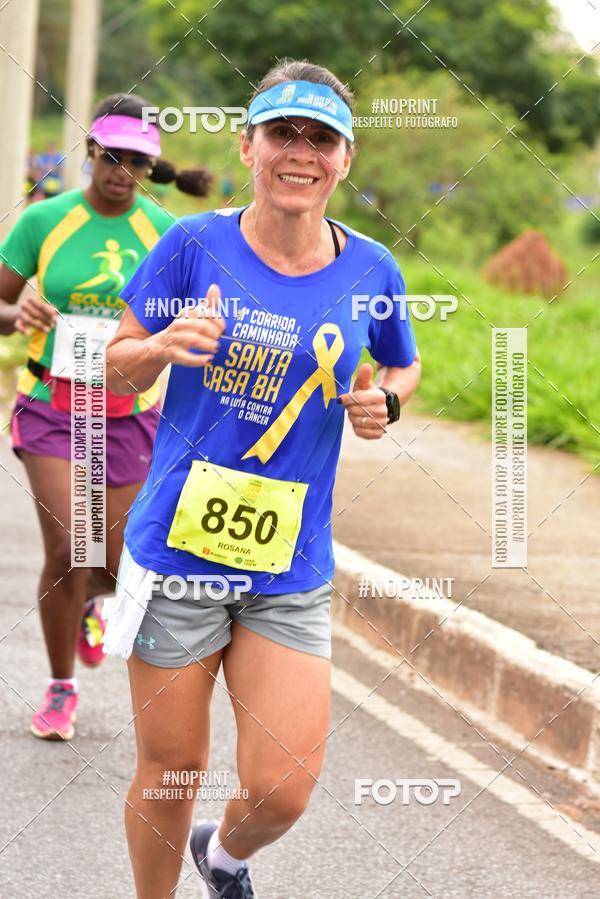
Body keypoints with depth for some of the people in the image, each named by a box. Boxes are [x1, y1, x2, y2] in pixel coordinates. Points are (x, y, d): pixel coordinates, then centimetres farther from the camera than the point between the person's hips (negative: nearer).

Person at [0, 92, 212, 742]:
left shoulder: (165, 232, -2)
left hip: (129, 411, 2)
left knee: (122, 564, 5)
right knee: (66, 548, -12)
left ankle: (88, 601, 44)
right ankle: (60, 689, 7)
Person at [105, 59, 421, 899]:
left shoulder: (370, 270, 1)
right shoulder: (195, 245, -5)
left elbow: (405, 367, 20)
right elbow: (118, 369, 4)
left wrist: (384, 403, -3)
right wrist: (164, 346, -18)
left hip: (292, 570, 2)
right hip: (177, 545, -1)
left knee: (282, 792, -3)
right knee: (170, 773, 6)